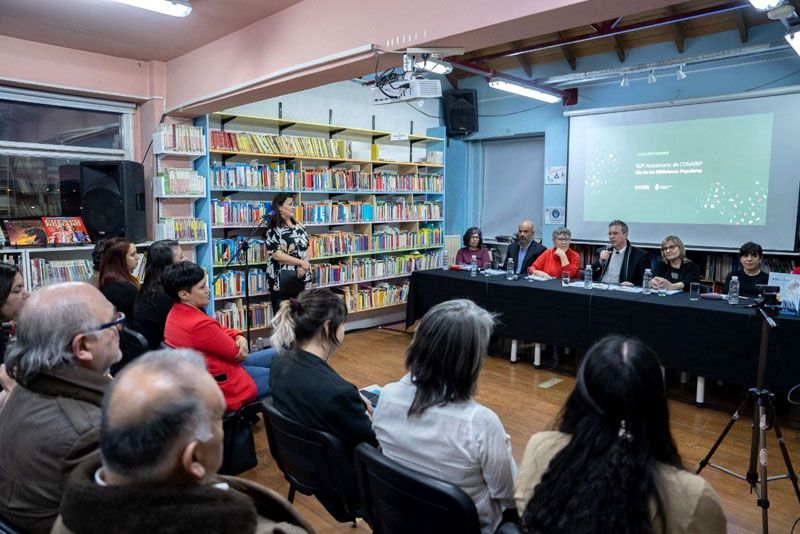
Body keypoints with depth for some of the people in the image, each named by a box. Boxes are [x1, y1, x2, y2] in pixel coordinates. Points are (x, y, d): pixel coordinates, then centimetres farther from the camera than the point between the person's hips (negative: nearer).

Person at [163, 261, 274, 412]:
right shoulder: (199, 324, -33)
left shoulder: (175, 313, -2)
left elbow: (220, 330, 6)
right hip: (224, 384, -10)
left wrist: (239, 337, -12)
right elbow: (235, 353, -19)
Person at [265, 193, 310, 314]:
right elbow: (277, 254, -17)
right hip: (281, 280, -6)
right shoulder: (274, 229, -9)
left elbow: (305, 248, 8)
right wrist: (301, 262, -15)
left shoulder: (298, 226, 10)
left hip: (299, 278, 6)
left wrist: (303, 266, -10)